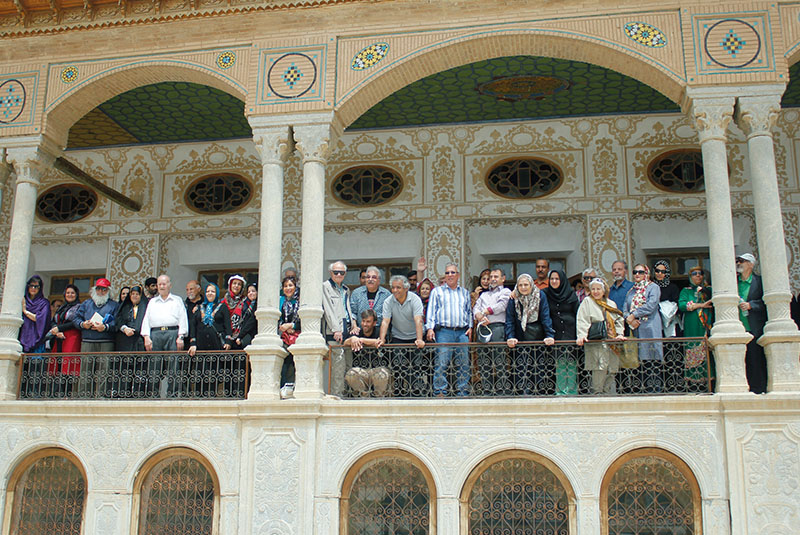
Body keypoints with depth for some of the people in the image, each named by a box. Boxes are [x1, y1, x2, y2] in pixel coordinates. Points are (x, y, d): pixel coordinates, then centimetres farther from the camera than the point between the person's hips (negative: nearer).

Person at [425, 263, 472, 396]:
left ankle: (462, 392, 8)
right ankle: (440, 392, -8)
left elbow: (469, 311, 23)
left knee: (464, 364, 1)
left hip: (462, 332, 3)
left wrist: (470, 326, 9)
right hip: (444, 331, -3)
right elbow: (431, 310, 6)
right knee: (441, 362, -10)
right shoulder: (437, 291, 12)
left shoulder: (465, 292, 21)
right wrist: (430, 328, -5)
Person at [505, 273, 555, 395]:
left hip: (537, 337, 0)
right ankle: (524, 392, -2)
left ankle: (541, 392, 8)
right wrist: (510, 337, -14)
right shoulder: (514, 298, 0)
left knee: (539, 365, 1)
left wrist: (550, 335, -16)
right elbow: (509, 320, -2)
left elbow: (545, 317, -6)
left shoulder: (540, 296, -2)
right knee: (522, 367, -6)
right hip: (520, 338, 0)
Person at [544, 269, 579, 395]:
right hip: (556, 332, 1)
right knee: (559, 363, -1)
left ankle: (572, 390, 4)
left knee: (572, 362, -2)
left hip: (570, 332, -1)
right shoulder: (545, 294, 7)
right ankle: (560, 390, 4)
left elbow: (578, 314, 4)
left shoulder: (571, 294, 5)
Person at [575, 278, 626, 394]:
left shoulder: (611, 304, 20)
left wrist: (619, 334, 2)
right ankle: (597, 393, -10)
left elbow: (619, 320, 19)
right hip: (596, 343, -5)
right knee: (600, 369, -16)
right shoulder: (587, 302, 5)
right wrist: (581, 335, -20)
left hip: (612, 343, 5)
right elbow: (582, 320, -6)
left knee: (612, 371, 2)